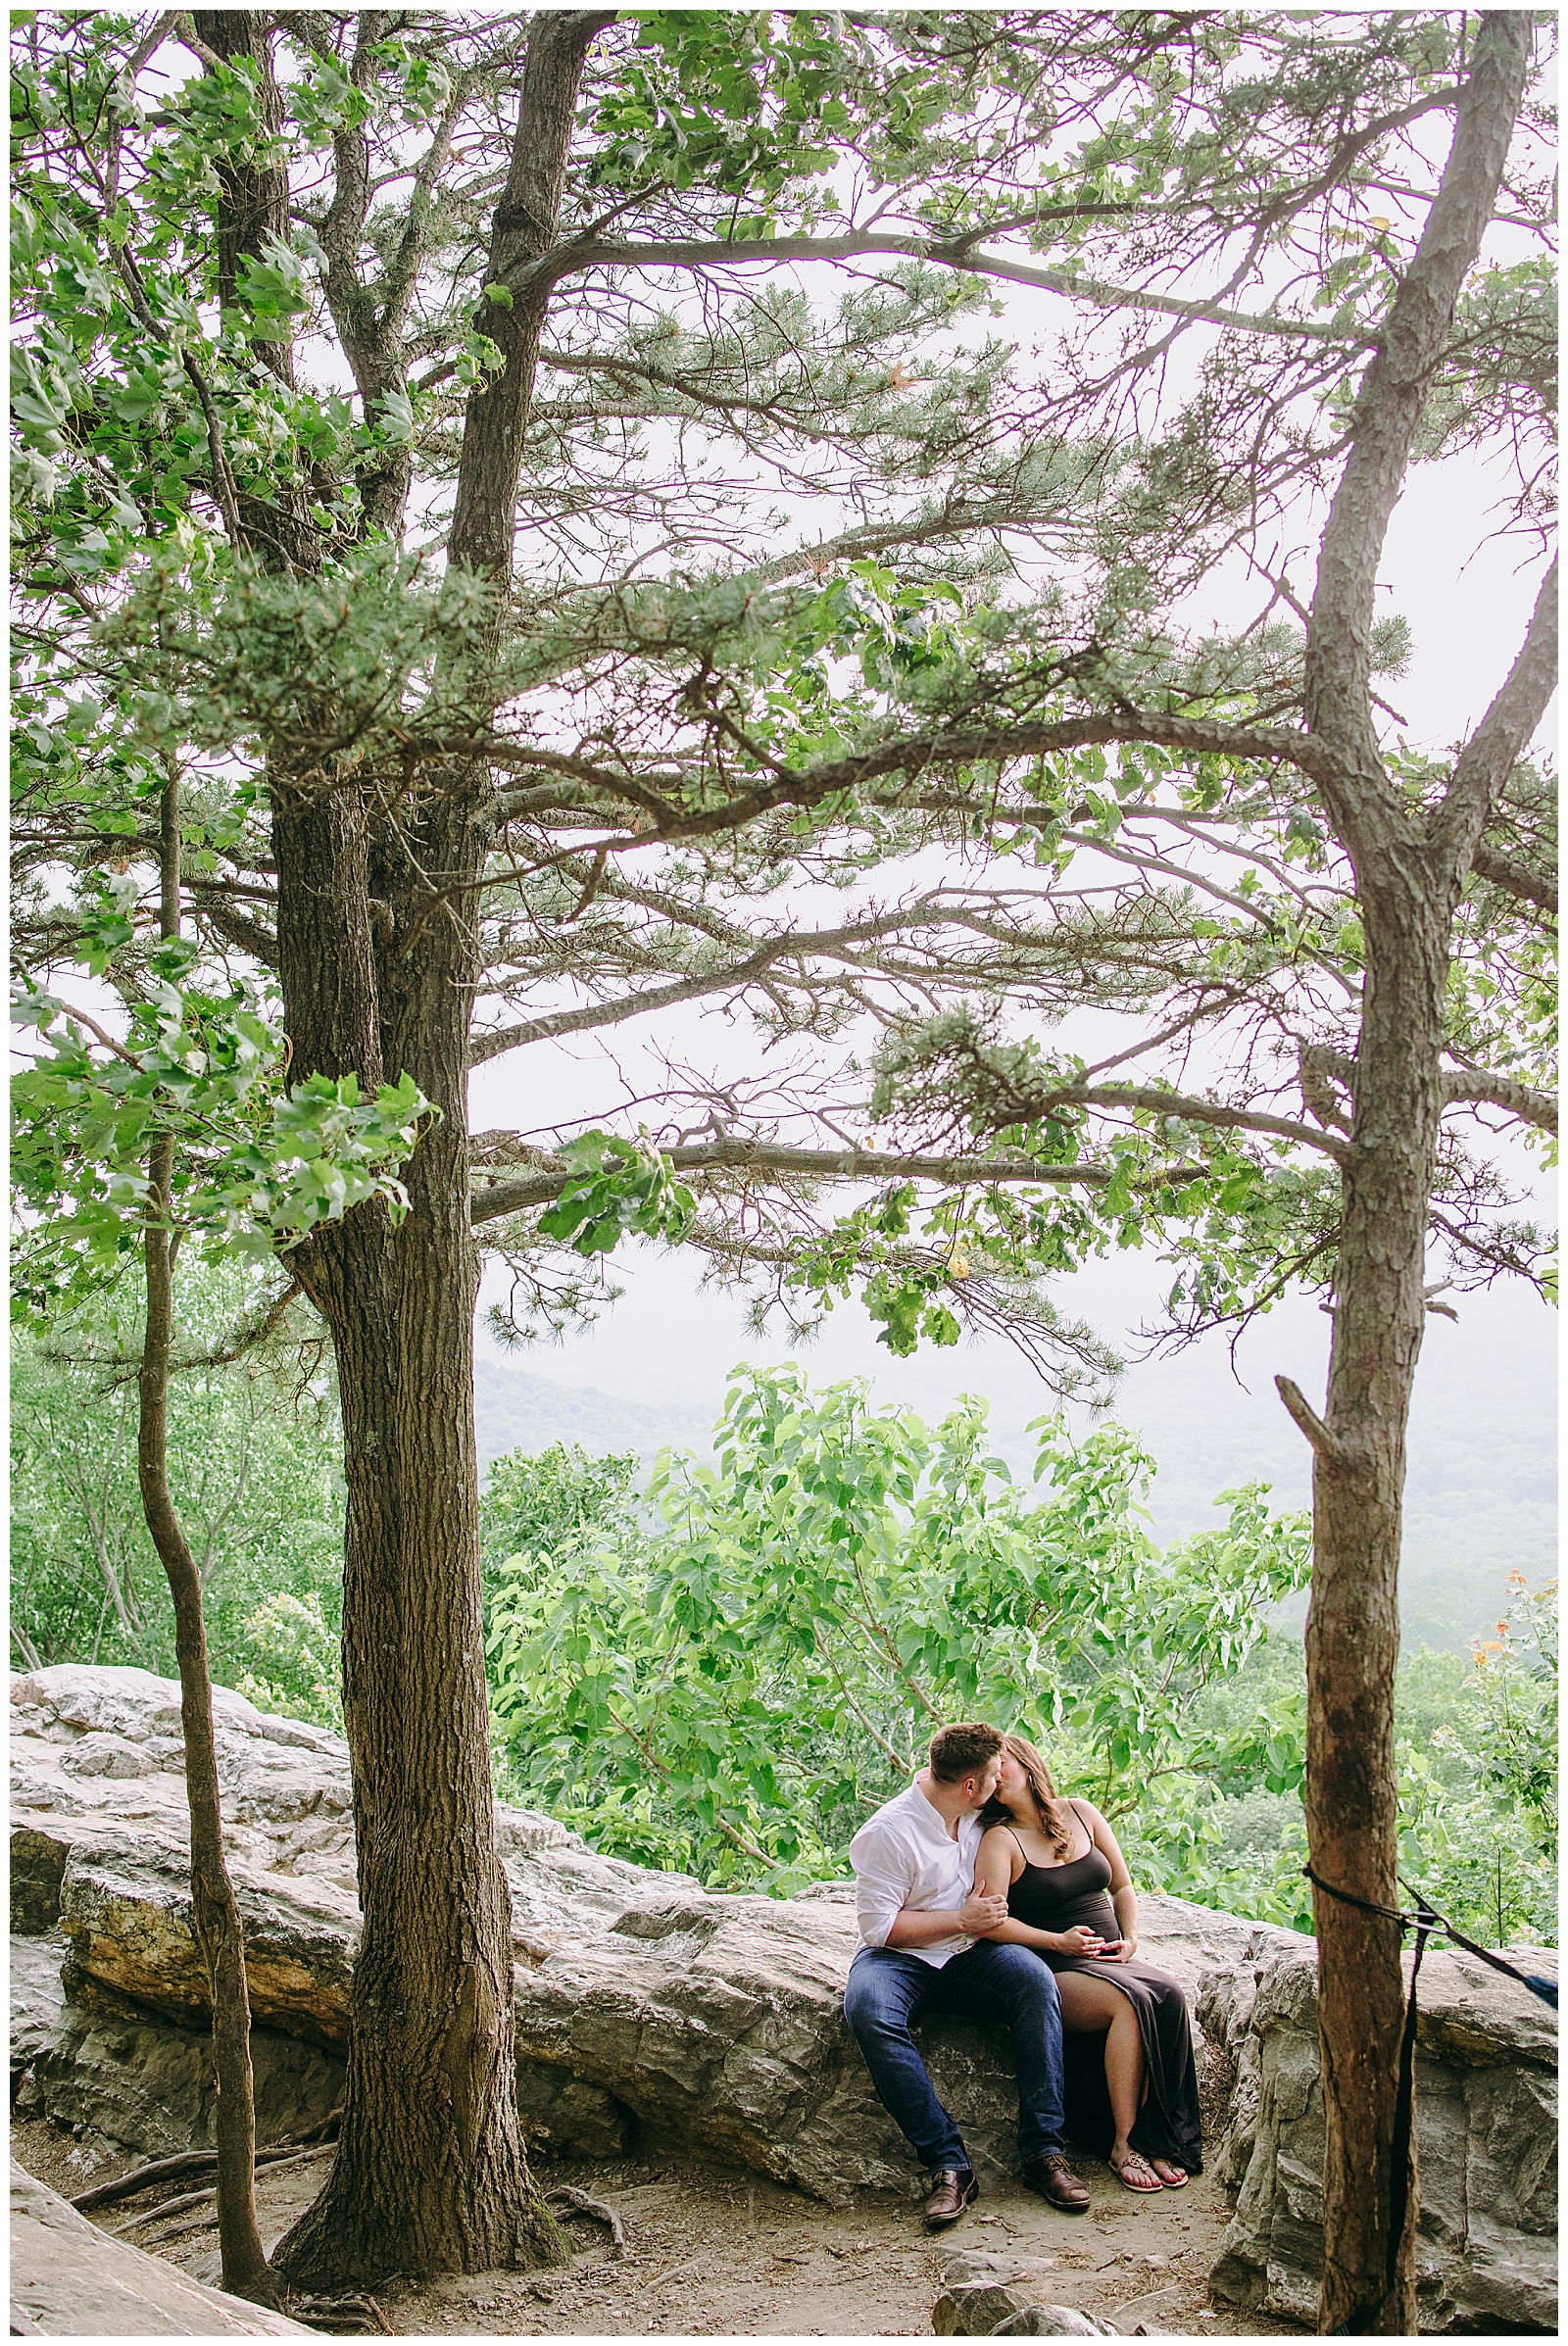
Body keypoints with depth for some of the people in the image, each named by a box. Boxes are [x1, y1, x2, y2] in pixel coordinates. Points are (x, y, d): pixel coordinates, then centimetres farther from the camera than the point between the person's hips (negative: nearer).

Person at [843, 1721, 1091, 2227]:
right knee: (869, 2010, -37)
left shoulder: (976, 1815, 5)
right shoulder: (889, 1832, -16)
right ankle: (948, 2164, -33)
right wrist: (962, 1920, -15)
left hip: (969, 1956, 5)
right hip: (899, 1958, -4)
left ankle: (1044, 2151, -25)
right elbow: (877, 1925, -15)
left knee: (1036, 1981, -27)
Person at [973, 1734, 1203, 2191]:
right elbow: (992, 1923, -12)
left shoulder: (1081, 1814, 13)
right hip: (1055, 1972, -4)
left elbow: (1122, 1886, 20)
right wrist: (1059, 1942, -16)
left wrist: (1130, 1938, 4)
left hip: (1111, 1959, 5)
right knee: (1132, 2000, -32)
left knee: (1169, 1996, -26)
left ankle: (1159, 2139, -21)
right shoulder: (1000, 1839, -2)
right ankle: (1124, 2143, -22)